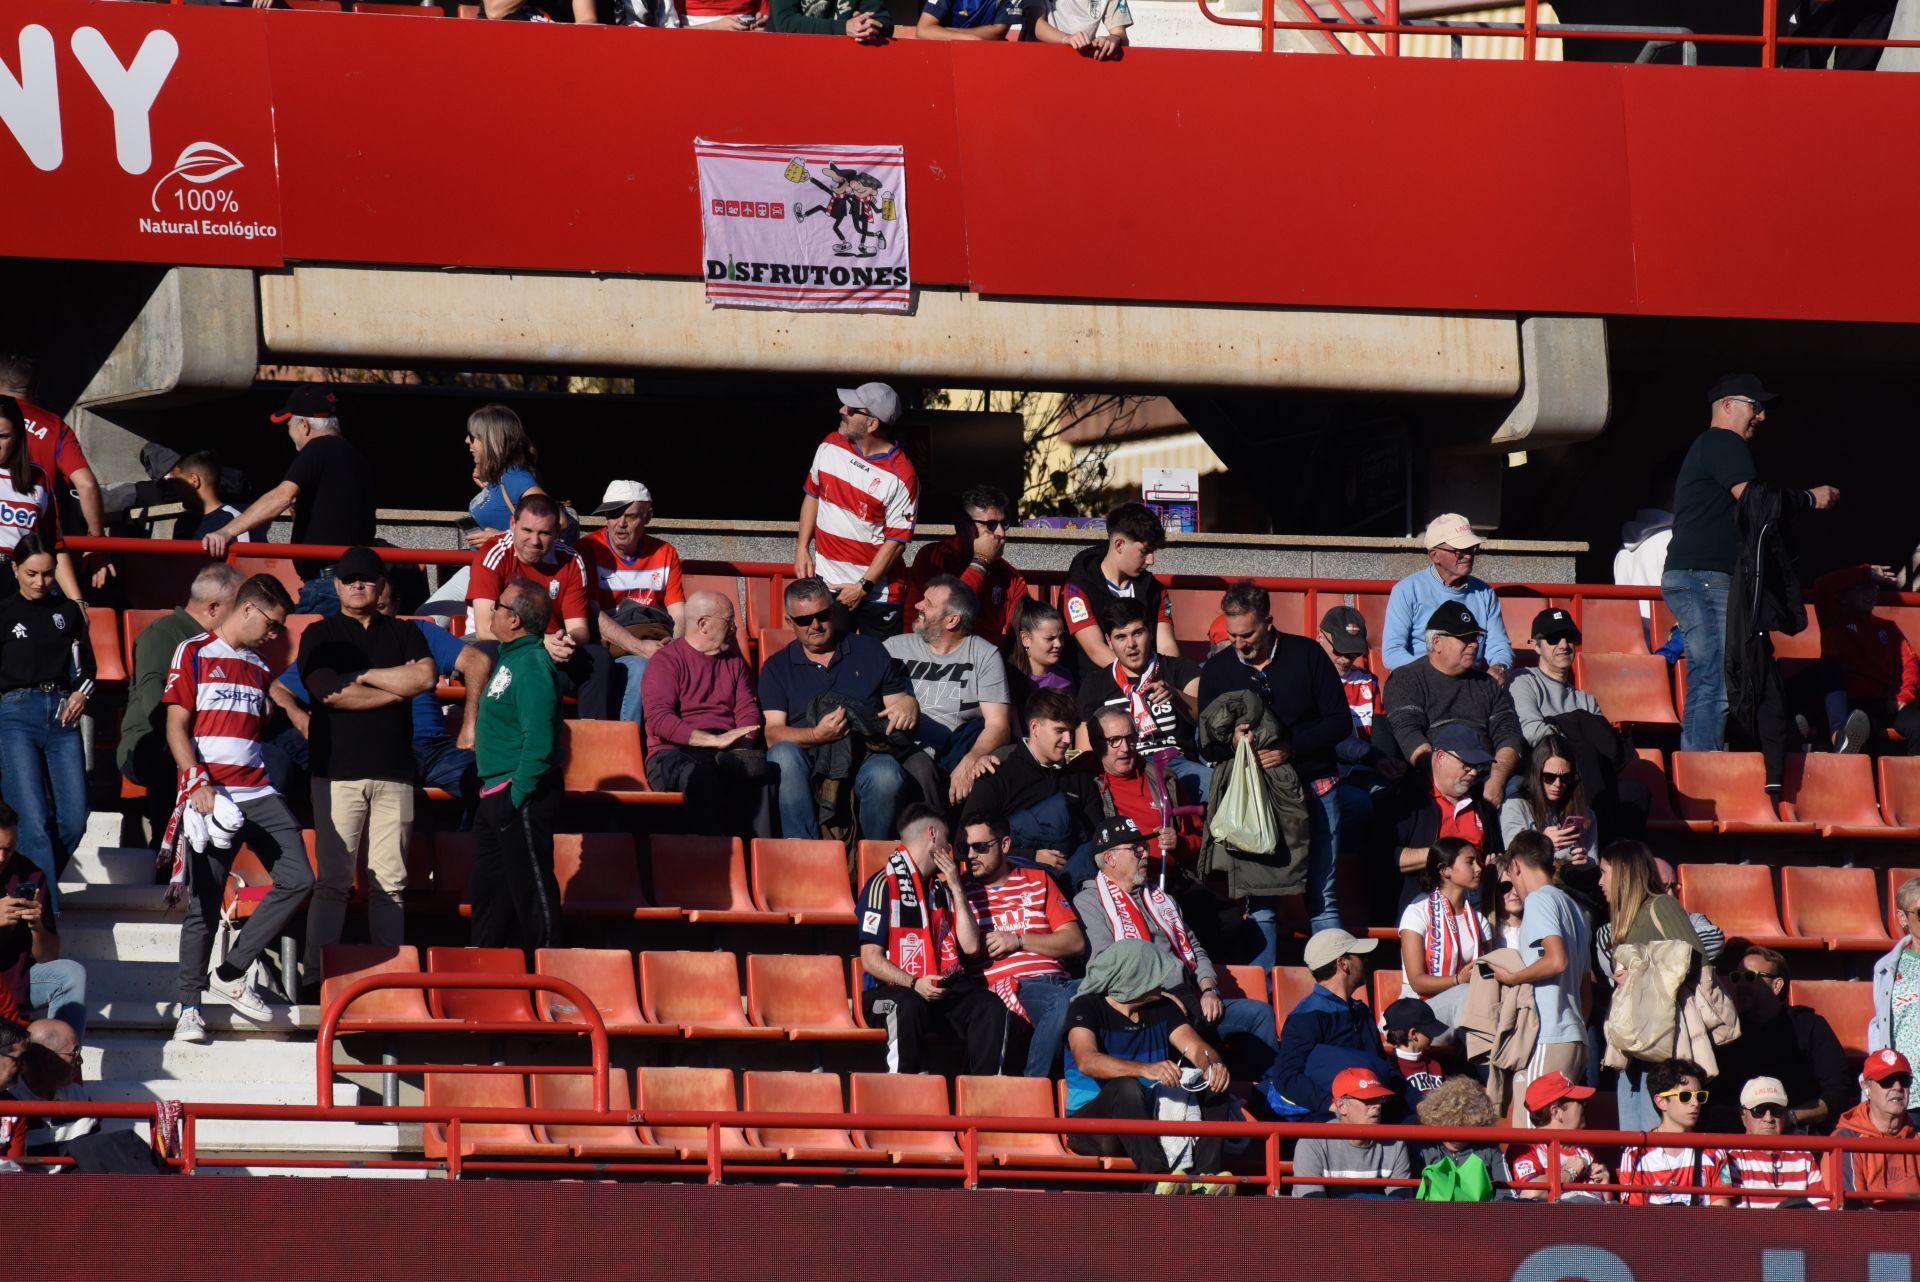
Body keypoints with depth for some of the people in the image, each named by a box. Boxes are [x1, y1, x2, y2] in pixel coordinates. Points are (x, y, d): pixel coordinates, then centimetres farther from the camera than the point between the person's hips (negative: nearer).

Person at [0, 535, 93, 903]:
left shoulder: (68, 612, 13)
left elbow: (86, 665, 21)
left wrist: (82, 693, 2)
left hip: (62, 716, 4)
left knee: (73, 820, -4)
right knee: (34, 821, -12)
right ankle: (46, 911, -14)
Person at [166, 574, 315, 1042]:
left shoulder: (258, 668, 20)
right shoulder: (194, 654, 1)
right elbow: (176, 727, -5)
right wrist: (198, 783, -15)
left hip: (258, 792, 6)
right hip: (210, 796, -6)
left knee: (298, 880, -8)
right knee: (204, 903, -5)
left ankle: (231, 975, 2)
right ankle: (189, 1007, 4)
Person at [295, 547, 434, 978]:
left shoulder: (404, 634, 15)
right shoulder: (320, 635, 7)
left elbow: (425, 676, -3)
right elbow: (333, 694, -7)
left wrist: (364, 675, -3)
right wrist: (399, 687, -1)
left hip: (394, 775, 3)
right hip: (337, 774, -3)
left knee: (391, 883, 2)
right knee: (333, 881, -6)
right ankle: (317, 974, -6)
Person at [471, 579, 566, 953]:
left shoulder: (532, 666, -19)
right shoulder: (509, 656, 13)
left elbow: (538, 741, -26)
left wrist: (518, 796, -24)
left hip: (521, 798, -11)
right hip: (496, 794, 11)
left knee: (530, 887, -5)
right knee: (489, 887, 17)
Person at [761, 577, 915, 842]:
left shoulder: (870, 652, 19)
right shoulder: (777, 668, 15)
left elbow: (903, 701, 19)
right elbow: (772, 735, 2)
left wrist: (908, 707, -7)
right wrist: (817, 735, -18)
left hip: (866, 758, 0)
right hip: (808, 766, 0)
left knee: (886, 775, -36)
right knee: (782, 756, -35)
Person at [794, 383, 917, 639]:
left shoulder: (900, 475, -17)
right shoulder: (830, 446, 1)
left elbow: (897, 540, -14)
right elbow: (812, 494, 16)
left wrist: (863, 587, -14)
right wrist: (802, 548, 8)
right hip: (826, 587, 5)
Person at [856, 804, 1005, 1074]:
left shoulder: (942, 890, 22)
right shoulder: (883, 886, 1)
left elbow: (972, 947, 12)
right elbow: (871, 960, -6)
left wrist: (957, 890, 9)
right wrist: (914, 984, -21)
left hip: (946, 990, 5)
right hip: (893, 989, -5)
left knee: (992, 1008, -24)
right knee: (908, 1007, -40)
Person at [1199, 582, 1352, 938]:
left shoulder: (1306, 655, -2)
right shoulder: (1217, 670, 4)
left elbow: (1341, 722, -2)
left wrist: (1291, 750, -15)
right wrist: (1232, 741, -16)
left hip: (1314, 787, -1)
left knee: (1322, 901, 1)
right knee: (1260, 903, -2)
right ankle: (1262, 965, 0)